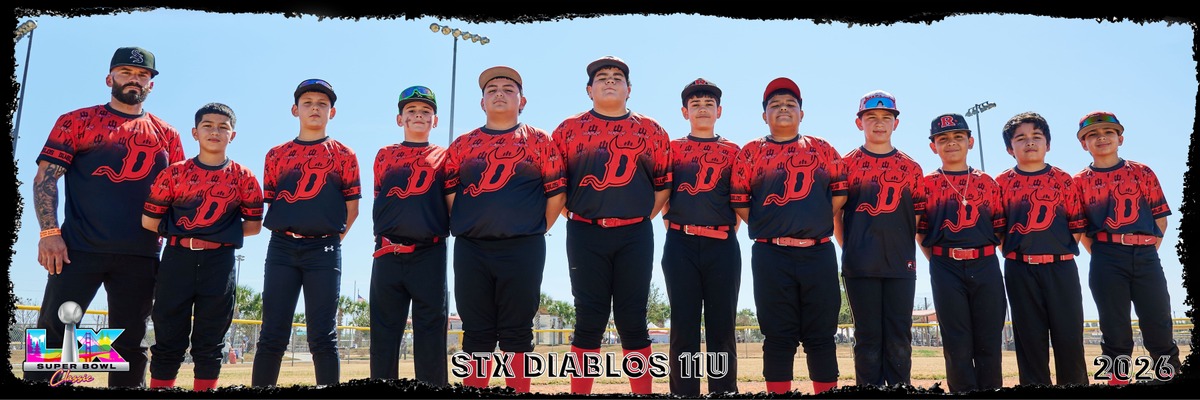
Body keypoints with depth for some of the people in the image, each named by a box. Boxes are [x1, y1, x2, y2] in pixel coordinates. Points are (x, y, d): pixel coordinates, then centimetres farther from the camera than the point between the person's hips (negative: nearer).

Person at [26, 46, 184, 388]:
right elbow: (45, 177, 2)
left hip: (140, 257, 2)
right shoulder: (77, 122, 8)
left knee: (130, 345, 6)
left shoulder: (167, 135, 14)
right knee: (52, 334, -5)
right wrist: (49, 232, -10)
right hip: (78, 250, -2)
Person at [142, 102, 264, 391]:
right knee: (168, 340, 5)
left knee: (210, 343, 6)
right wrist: (178, 232, 6)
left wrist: (223, 234, 0)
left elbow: (253, 225, 7)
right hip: (177, 260, 0)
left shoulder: (244, 178, 4)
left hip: (220, 263, 0)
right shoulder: (174, 173, 4)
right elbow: (149, 221, 6)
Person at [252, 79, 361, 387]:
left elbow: (352, 208, 7)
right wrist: (290, 233, 5)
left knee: (323, 337, -1)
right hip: (282, 248, 2)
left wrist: (329, 240, 5)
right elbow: (269, 203, 13)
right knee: (272, 336, 1)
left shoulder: (343, 155, 8)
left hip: (324, 250, -2)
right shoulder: (277, 155, 13)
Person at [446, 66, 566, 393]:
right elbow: (450, 194, 13)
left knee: (516, 332, 1)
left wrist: (536, 231, 4)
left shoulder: (539, 141, 6)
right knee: (476, 333, 5)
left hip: (522, 250, -2)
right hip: (470, 250, 2)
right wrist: (466, 226, 8)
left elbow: (556, 193, 3)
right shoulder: (462, 145, 13)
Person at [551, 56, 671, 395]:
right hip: (585, 235, 0)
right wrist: (574, 215, 3)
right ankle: (579, 393, 8)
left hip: (635, 236, 1)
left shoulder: (651, 131, 10)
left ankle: (644, 393, 10)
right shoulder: (569, 130, 8)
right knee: (589, 319, 0)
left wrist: (642, 217, 6)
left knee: (632, 320, 3)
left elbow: (664, 184, 11)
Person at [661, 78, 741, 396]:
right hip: (681, 245, 0)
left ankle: (725, 391, 8)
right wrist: (675, 227, 0)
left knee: (722, 325, 2)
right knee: (683, 325, 0)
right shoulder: (672, 148, 13)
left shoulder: (733, 152, 14)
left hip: (723, 246, 1)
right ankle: (683, 393, 5)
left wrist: (728, 230, 3)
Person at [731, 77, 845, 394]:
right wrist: (767, 228, 3)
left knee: (821, 336, 5)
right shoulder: (751, 152, 7)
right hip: (771, 256, -1)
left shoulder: (823, 149, 12)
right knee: (778, 336, 2)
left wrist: (816, 222, 7)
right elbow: (739, 201, 5)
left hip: (819, 253, 2)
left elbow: (840, 192, 12)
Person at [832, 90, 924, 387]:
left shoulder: (911, 168, 11)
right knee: (869, 337, 3)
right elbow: (834, 214, 6)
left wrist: (930, 253, 5)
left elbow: (919, 219, 12)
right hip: (861, 266, -1)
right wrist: (849, 249, 1)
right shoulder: (847, 163, 5)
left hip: (901, 264, 2)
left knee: (899, 340, 5)